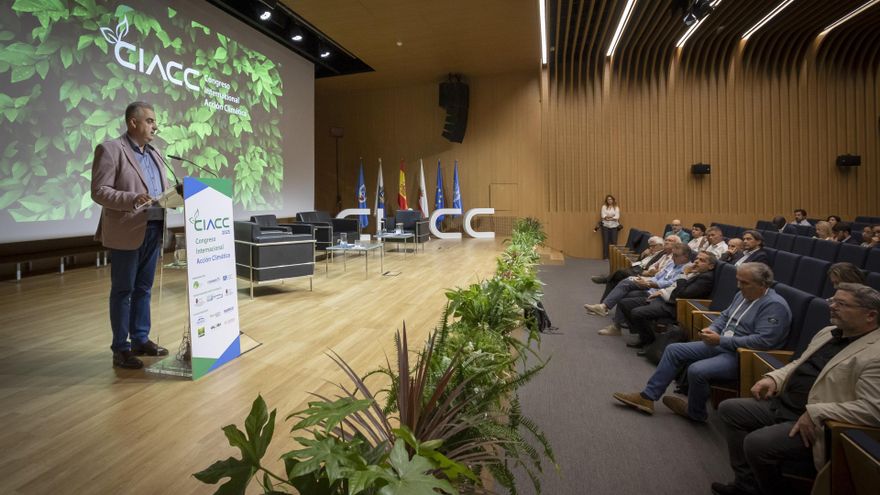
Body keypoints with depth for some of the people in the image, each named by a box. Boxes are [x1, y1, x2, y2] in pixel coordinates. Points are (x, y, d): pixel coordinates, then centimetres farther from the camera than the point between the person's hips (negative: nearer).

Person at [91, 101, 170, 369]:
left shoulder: (154, 154, 16)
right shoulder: (110, 149, -6)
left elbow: (163, 189, 19)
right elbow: (99, 191, -12)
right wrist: (132, 199, -27)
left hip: (153, 231, 7)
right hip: (127, 233, -7)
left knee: (143, 289, 13)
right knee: (122, 291, 2)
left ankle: (140, 340, 23)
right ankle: (120, 349, 10)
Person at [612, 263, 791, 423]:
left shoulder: (775, 305, -17)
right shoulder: (742, 294, 10)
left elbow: (763, 341, -27)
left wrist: (721, 340, -24)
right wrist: (711, 330, -2)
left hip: (742, 356, -9)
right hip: (721, 345, 9)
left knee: (697, 370, -30)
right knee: (674, 350, 1)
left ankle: (695, 412, 1)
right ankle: (648, 397, 3)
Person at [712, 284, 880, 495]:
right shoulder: (828, 332, 11)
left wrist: (815, 413, -26)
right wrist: (774, 378, 4)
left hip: (814, 423, -10)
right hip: (782, 404, 10)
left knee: (756, 443, -25)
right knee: (729, 409, 8)